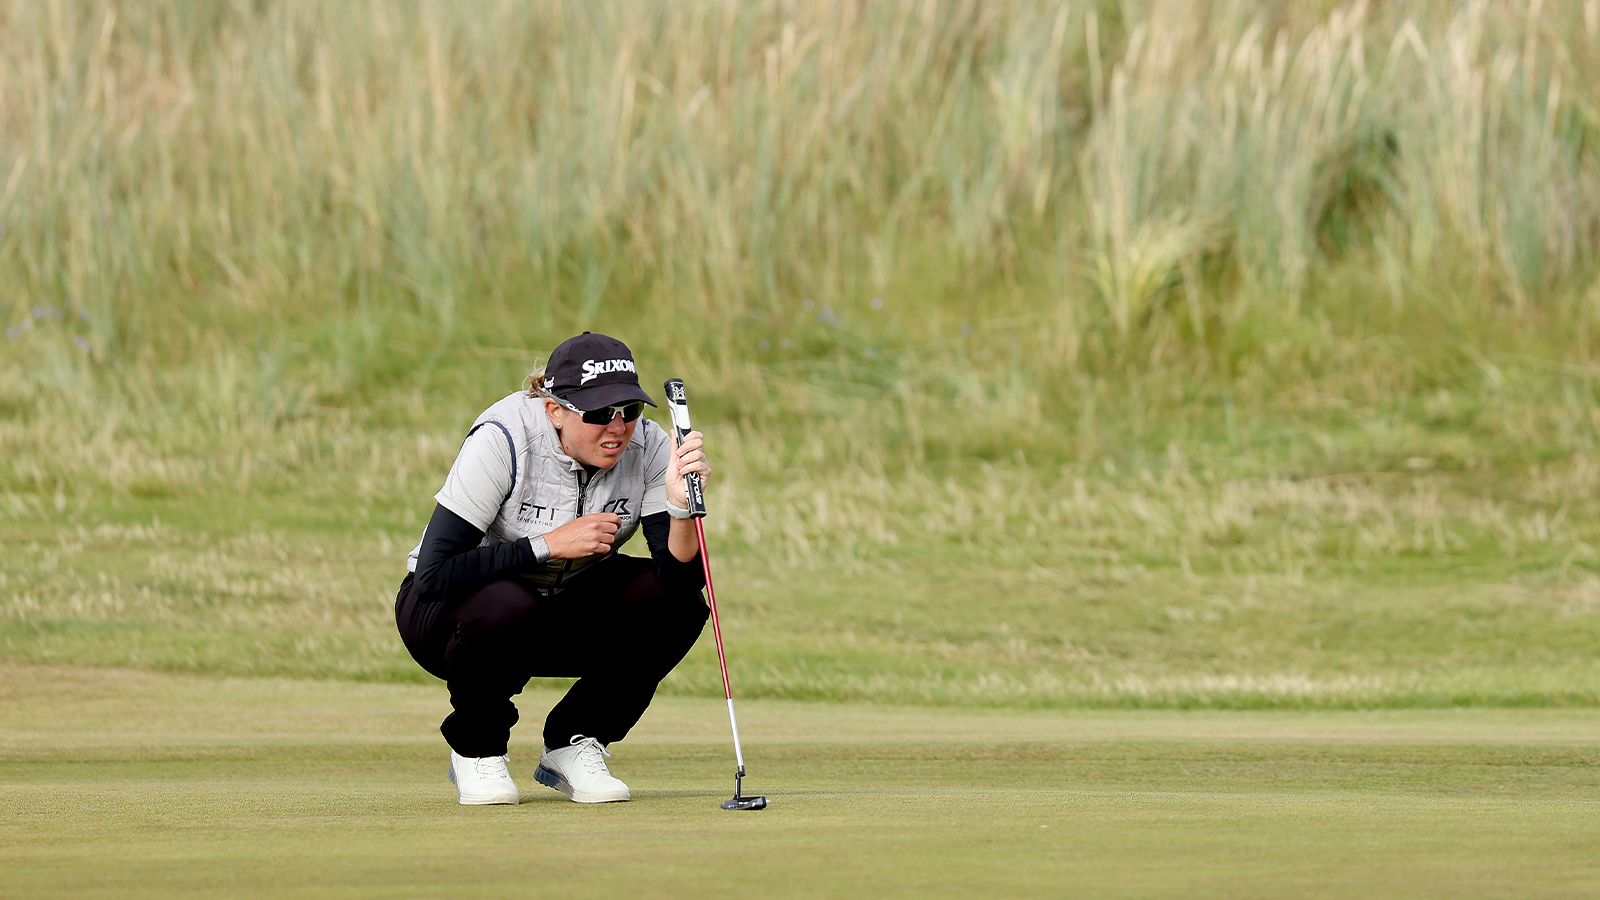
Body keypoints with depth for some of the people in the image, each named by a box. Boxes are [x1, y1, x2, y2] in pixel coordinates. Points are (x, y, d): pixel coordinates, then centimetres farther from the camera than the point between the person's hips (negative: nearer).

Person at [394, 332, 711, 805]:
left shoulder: (647, 447, -15)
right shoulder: (502, 440, -27)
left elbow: (680, 578, -22)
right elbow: (433, 574, -33)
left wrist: (680, 507, -41)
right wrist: (550, 544, -32)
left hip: (563, 615, 4)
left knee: (672, 601, -21)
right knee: (505, 606, -38)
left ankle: (574, 746, -1)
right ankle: (476, 749, -8)